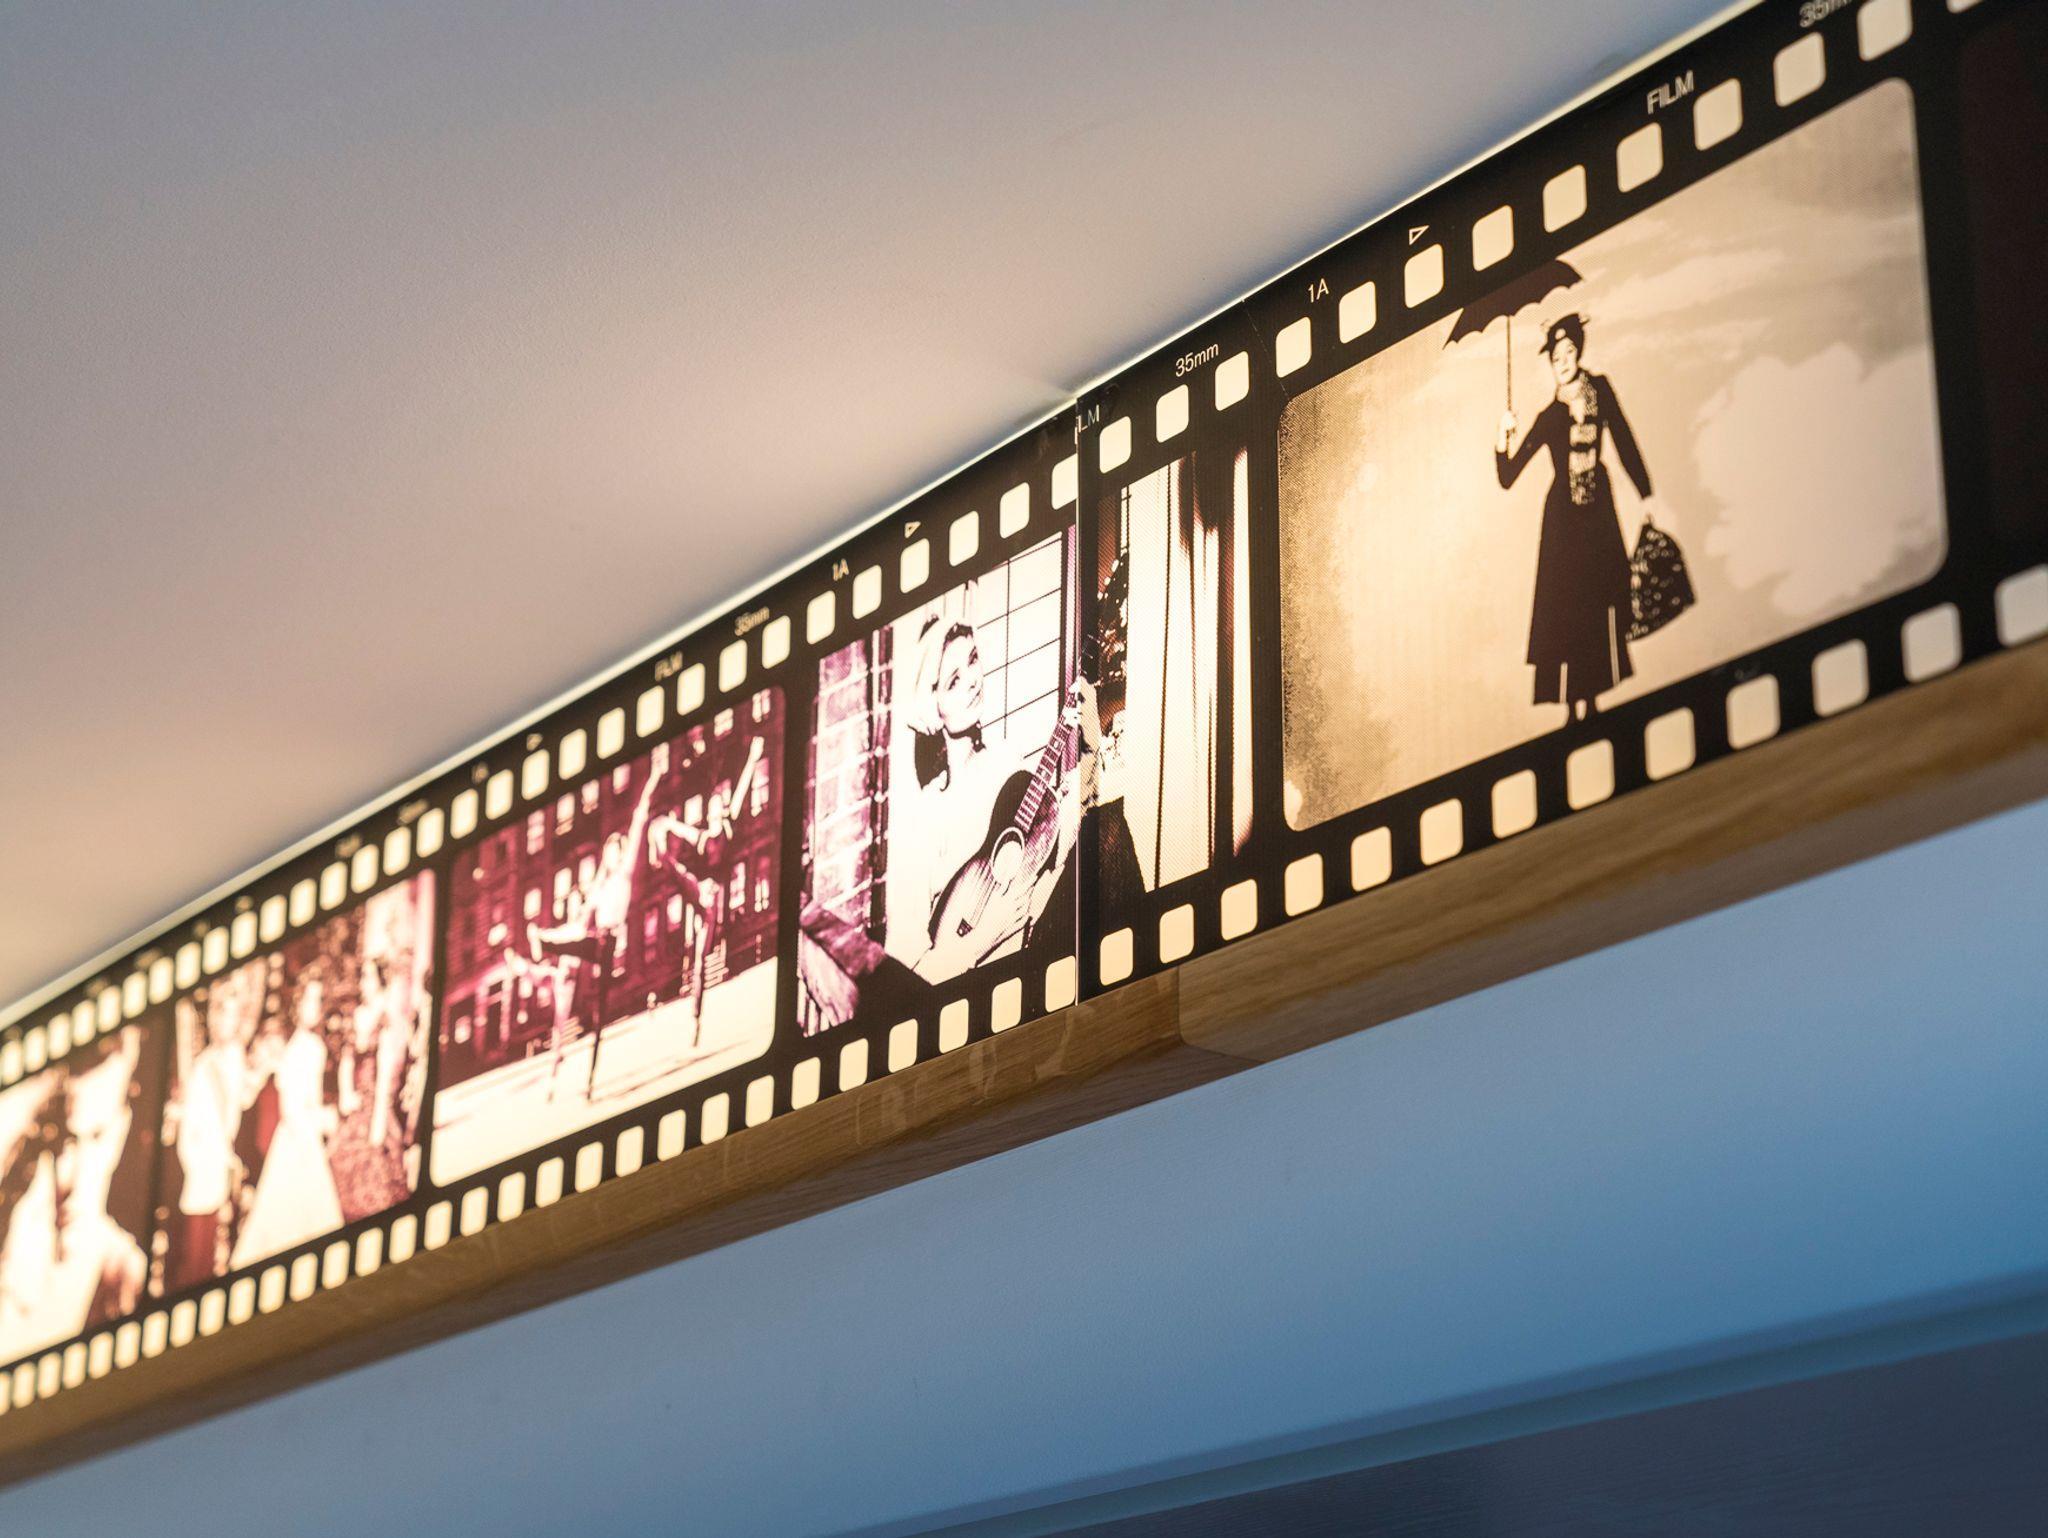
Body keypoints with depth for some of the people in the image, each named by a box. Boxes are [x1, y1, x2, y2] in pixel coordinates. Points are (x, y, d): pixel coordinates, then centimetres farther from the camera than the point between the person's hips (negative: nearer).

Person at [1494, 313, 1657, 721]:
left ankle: (1590, 698, 16)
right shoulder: (1548, 418, -6)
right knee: (1566, 608, -3)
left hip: (1600, 510, 3)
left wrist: (1647, 495, 5)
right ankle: (1574, 706, 3)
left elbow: (1624, 444, 7)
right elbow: (1508, 477, -9)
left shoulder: (1600, 391, 0)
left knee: (1601, 603, 5)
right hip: (1563, 519, -3)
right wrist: (1503, 440, -26)